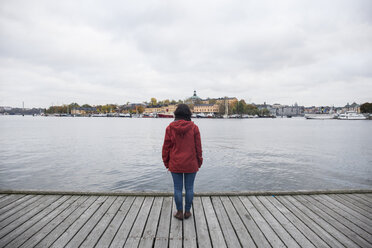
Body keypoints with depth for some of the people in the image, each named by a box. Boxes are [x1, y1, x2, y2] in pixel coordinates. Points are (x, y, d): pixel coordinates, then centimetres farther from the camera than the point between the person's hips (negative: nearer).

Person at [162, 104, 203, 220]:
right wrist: (199, 162, 8)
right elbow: (198, 147, -4)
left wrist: (166, 163, 9)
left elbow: (166, 147, -2)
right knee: (189, 188, 12)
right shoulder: (194, 127, -7)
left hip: (175, 164, 0)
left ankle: (179, 212, 22)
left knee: (177, 188, 11)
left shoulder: (170, 128, -6)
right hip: (191, 164, 0)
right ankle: (187, 212, 23)